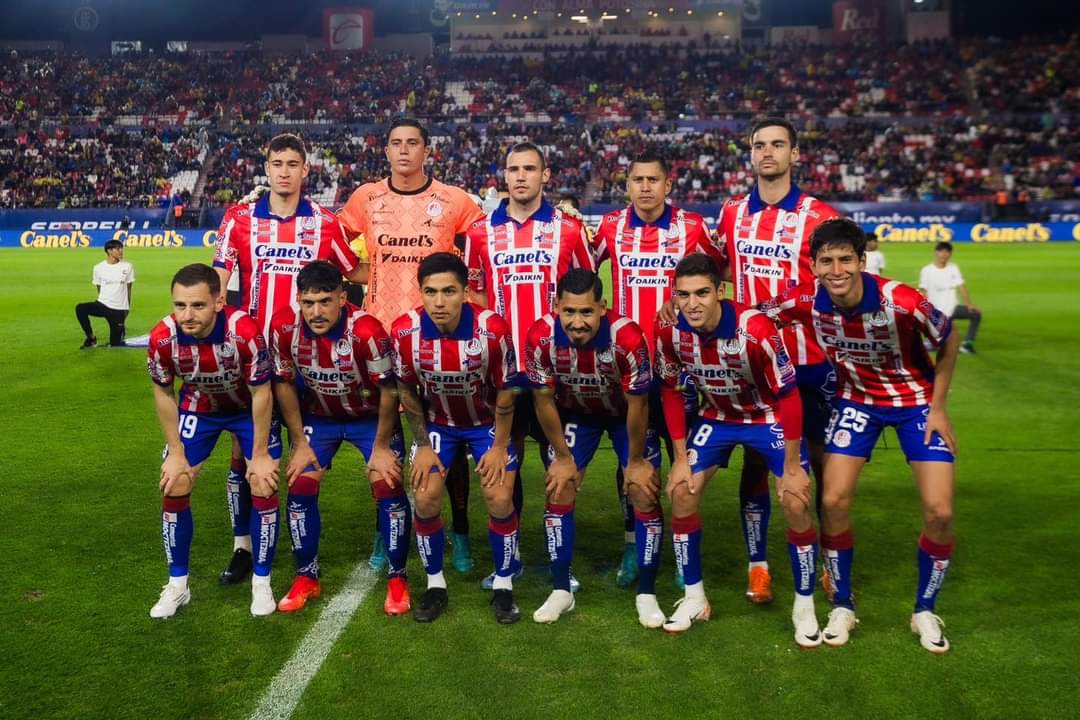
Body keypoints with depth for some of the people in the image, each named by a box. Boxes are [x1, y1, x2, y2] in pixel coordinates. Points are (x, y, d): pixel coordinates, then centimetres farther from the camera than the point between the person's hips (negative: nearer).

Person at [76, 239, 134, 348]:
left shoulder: (127, 267, 0)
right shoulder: (99, 268, -1)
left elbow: (128, 289, 7)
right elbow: (99, 289, 8)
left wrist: (127, 308, 10)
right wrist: (101, 306, 7)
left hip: (119, 309, -1)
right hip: (102, 305, 1)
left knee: (115, 343, -3)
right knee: (80, 308, -29)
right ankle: (91, 338, -11)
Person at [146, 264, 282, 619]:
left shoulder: (245, 332, -37)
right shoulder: (162, 338, -29)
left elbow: (261, 394, -22)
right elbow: (163, 394, -10)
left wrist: (259, 455, -15)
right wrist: (176, 453, -6)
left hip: (249, 407, -2)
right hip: (198, 409, 3)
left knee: (264, 488, -8)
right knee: (174, 490, -2)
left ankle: (261, 584, 10)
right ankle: (177, 586, 16)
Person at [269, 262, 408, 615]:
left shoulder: (366, 331, -35)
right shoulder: (284, 327, -25)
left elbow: (389, 391, -22)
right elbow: (284, 384, -8)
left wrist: (381, 447, -14)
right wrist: (300, 443, -5)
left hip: (371, 415, -3)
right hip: (318, 415, 3)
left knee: (389, 487, -12)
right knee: (300, 487, -5)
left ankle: (397, 579, 5)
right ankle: (307, 578, 14)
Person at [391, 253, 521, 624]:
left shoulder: (492, 329, -29)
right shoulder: (405, 331, -25)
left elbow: (505, 392, -14)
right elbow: (407, 390, -7)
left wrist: (499, 446, -10)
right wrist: (423, 445, -6)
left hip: (486, 421, -1)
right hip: (436, 421, 1)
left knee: (500, 499, -10)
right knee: (425, 499, -8)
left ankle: (503, 586, 10)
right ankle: (435, 585, 13)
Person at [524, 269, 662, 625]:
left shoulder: (627, 337, -38)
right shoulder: (541, 337, -32)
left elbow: (637, 405, -22)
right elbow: (544, 401, -15)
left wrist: (636, 461, -11)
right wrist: (562, 457, -7)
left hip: (626, 413, -2)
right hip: (575, 413, 2)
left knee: (646, 495, -7)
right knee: (558, 492, -3)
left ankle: (646, 594, 7)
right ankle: (561, 590, 11)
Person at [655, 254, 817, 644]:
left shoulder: (756, 329, -33)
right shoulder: (669, 330, -21)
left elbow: (788, 397, -24)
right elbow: (671, 391, -6)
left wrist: (791, 467, -20)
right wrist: (681, 458, -6)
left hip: (769, 416, -4)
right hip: (716, 415, 4)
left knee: (796, 503, -14)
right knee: (681, 493, -5)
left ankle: (804, 606, 7)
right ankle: (695, 598, 12)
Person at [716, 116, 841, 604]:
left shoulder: (819, 216, -4)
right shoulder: (731, 214, 7)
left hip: (809, 362, -2)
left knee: (820, 461, 8)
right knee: (755, 462, 7)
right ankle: (757, 565, 16)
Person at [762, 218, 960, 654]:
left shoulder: (902, 302, -31)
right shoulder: (806, 301, -23)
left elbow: (949, 342, -11)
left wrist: (937, 406, -10)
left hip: (915, 400, -2)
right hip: (856, 399, 2)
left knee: (939, 511, -9)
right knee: (834, 501, -8)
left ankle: (925, 612, 14)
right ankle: (842, 607, 13)